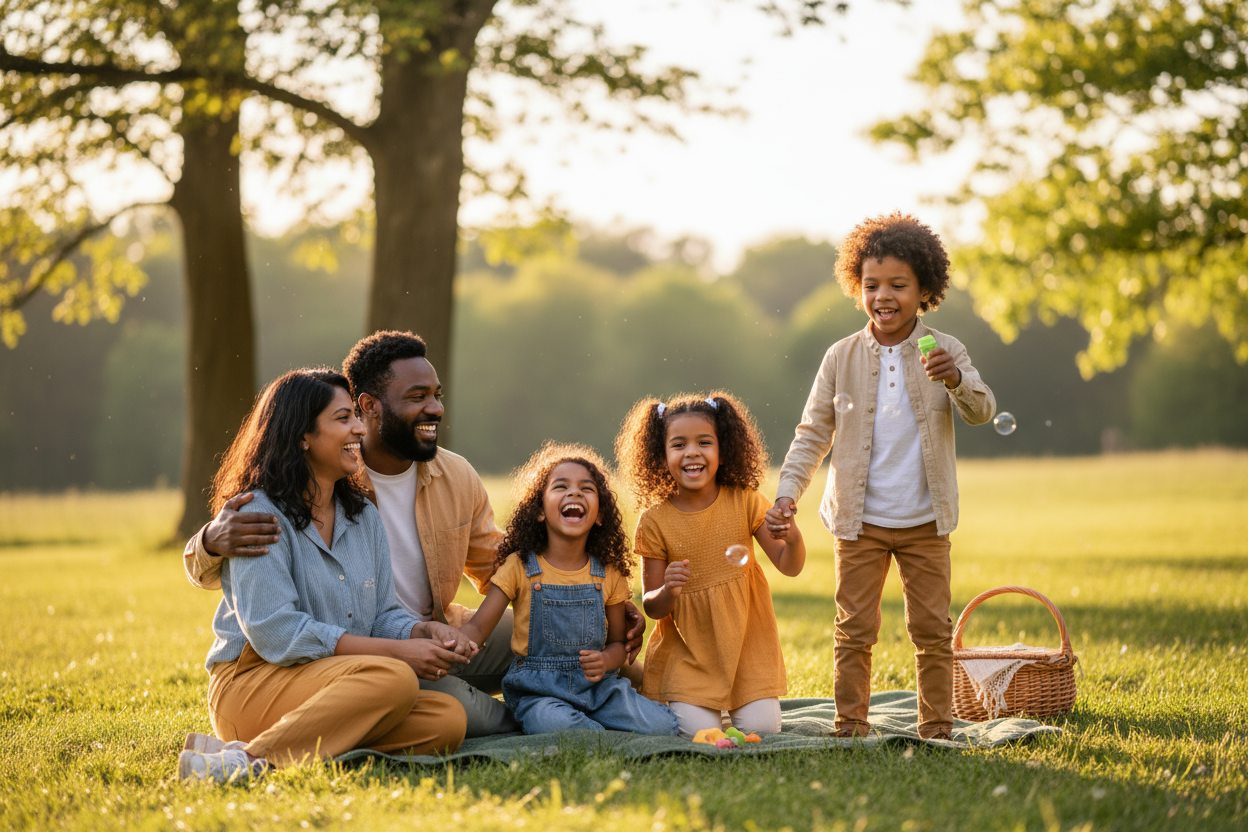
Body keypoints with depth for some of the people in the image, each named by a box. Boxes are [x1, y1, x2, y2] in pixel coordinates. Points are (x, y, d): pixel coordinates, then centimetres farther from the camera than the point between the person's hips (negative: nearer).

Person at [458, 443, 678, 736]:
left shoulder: (608, 574, 7)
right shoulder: (520, 567, 0)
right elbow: (478, 627, -1)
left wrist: (605, 660, -10)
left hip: (597, 686, 2)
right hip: (538, 689, -2)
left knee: (661, 727, -23)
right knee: (557, 726, -38)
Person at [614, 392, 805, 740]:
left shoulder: (744, 502, -5)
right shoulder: (655, 522, -8)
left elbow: (789, 567, -5)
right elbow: (651, 607, -4)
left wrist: (793, 540, -28)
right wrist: (667, 592, -28)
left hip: (745, 640, 1)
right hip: (687, 649, -1)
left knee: (762, 730, -12)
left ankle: (741, 703, 21)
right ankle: (679, 705, 17)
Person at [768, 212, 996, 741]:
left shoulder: (944, 352, -3)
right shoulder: (842, 358, -1)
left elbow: (981, 411, -17)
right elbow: (813, 434, 4)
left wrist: (956, 380, -38)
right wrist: (788, 494, -6)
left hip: (924, 522, 0)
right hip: (860, 521, 0)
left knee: (932, 629, 5)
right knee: (854, 629, 4)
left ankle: (937, 728, 15)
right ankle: (851, 726, 14)